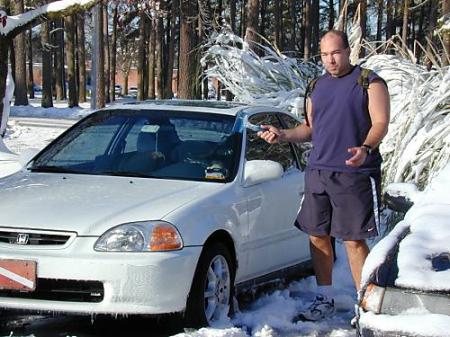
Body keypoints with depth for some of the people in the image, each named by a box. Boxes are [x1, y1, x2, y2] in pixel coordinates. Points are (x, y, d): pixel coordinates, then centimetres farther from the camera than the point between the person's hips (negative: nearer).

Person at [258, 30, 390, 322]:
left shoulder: (370, 83, -2)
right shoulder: (318, 87, 18)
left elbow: (380, 123, -11)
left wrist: (366, 149, -29)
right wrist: (283, 135, 7)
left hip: (354, 175, -6)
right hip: (317, 172, 7)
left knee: (354, 240, -8)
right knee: (318, 236, 9)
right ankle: (325, 300, 20)